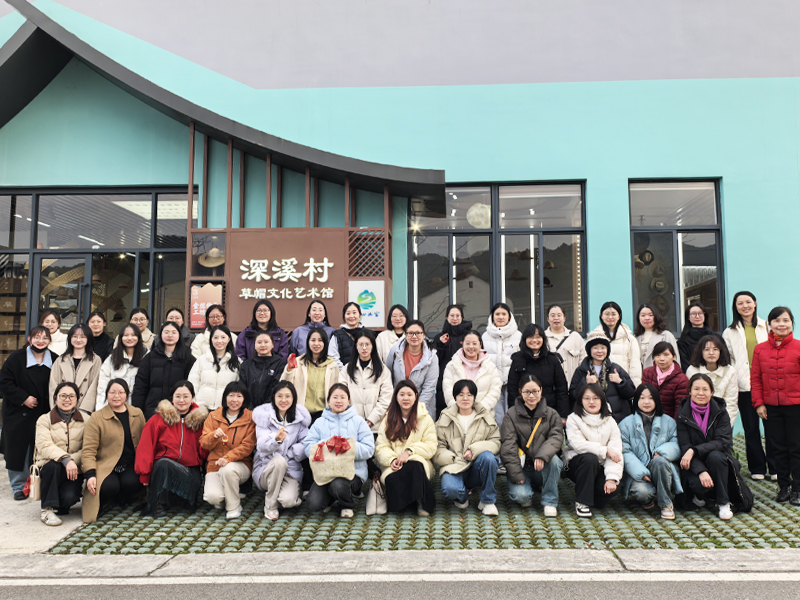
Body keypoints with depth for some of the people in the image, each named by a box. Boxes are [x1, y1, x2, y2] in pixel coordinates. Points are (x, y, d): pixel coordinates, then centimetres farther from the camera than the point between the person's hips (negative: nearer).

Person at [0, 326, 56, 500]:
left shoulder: (55, 360, 2)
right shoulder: (17, 358, -6)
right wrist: (23, 398, -15)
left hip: (45, 414, 2)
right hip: (19, 414, -2)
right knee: (18, 449, 3)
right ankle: (19, 486, 16)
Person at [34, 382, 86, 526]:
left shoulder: (85, 421, 6)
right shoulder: (44, 420, 2)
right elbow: (44, 446, -15)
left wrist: (73, 461, -22)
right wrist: (65, 459, -31)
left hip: (73, 470, 1)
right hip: (48, 470, 0)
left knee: (70, 497, -28)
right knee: (53, 465, -36)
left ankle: (60, 507, 12)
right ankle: (47, 509, -18)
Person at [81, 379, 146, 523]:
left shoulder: (138, 414, 11)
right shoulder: (97, 418, 1)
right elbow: (89, 450, -5)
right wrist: (90, 474, -18)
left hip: (130, 466, 3)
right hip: (105, 466, -2)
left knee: (132, 483, -30)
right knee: (110, 486, -33)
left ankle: (119, 501, 5)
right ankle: (93, 505, 3)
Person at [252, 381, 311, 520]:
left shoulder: (300, 417, 4)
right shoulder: (264, 414, -4)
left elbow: (305, 445, 0)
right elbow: (262, 446, -15)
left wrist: (288, 454, -15)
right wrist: (276, 439, -36)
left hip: (291, 468, 1)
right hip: (266, 468, -1)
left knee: (288, 500, -27)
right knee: (279, 460, -35)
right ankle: (270, 505, -13)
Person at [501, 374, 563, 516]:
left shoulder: (552, 414, 6)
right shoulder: (511, 414, 0)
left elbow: (556, 437, -9)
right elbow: (508, 445, -7)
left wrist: (542, 456, -29)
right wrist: (516, 474, -16)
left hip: (542, 468, 1)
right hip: (521, 467, -1)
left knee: (553, 459, -31)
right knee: (521, 496, -28)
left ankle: (550, 502, -13)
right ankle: (527, 497, 12)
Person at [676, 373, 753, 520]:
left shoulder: (720, 411, -4)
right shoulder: (683, 414, -6)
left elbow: (722, 441, -16)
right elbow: (684, 447, -13)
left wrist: (694, 450, -29)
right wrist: (701, 471, -29)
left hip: (718, 458, 1)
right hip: (694, 464, -1)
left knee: (715, 456, -34)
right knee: (699, 484, -32)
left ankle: (724, 503, -15)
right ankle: (701, 495, 8)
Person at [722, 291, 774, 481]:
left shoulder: (766, 327, 10)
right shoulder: (730, 332, 10)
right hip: (744, 385, 0)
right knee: (751, 428, 5)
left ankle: (775, 467, 9)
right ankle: (757, 467, 16)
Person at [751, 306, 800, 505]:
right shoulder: (760, 349, 2)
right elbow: (755, 379, 5)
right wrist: (758, 403, 0)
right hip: (770, 407, 2)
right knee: (778, 448, 11)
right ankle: (783, 486, 23)